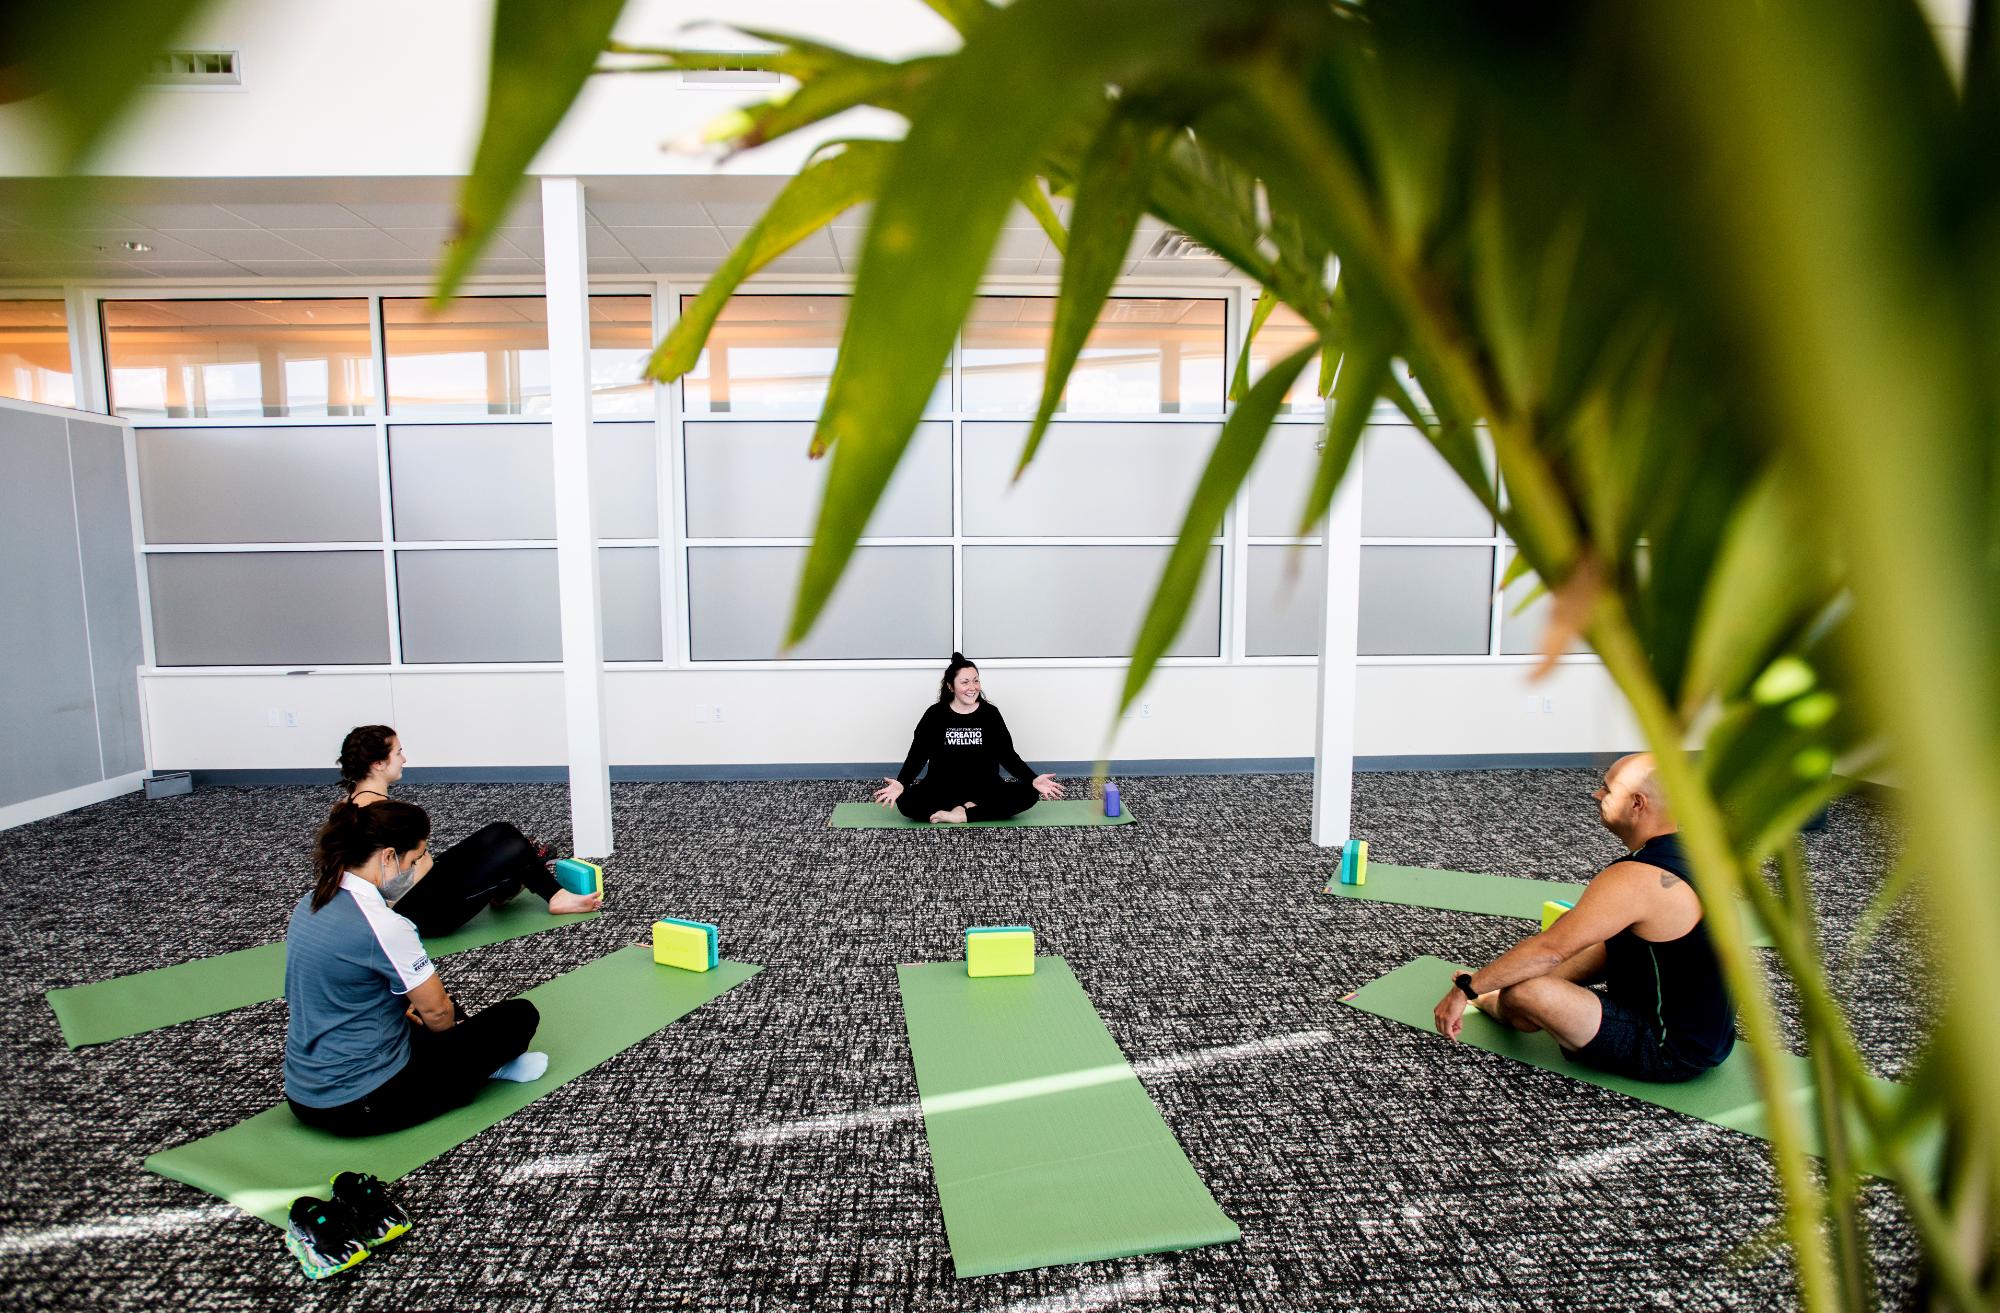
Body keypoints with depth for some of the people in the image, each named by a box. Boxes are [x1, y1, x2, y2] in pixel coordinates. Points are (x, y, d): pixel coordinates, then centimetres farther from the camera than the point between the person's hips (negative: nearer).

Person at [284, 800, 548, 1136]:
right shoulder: (383, 927, -28)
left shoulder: (311, 902, -1)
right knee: (519, 1016, 0)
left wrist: (407, 1009, 15)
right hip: (364, 1104, -9)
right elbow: (438, 1013, -15)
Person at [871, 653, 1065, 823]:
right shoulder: (936, 714, -3)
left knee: (1028, 794, -25)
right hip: (943, 787, -1)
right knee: (905, 801, -30)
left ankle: (960, 815, -23)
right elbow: (918, 754, -6)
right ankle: (970, 807, -19)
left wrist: (1033, 779, -18)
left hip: (984, 787, 1)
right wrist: (901, 783, -25)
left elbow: (1007, 754, -1)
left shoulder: (990, 713, -1)